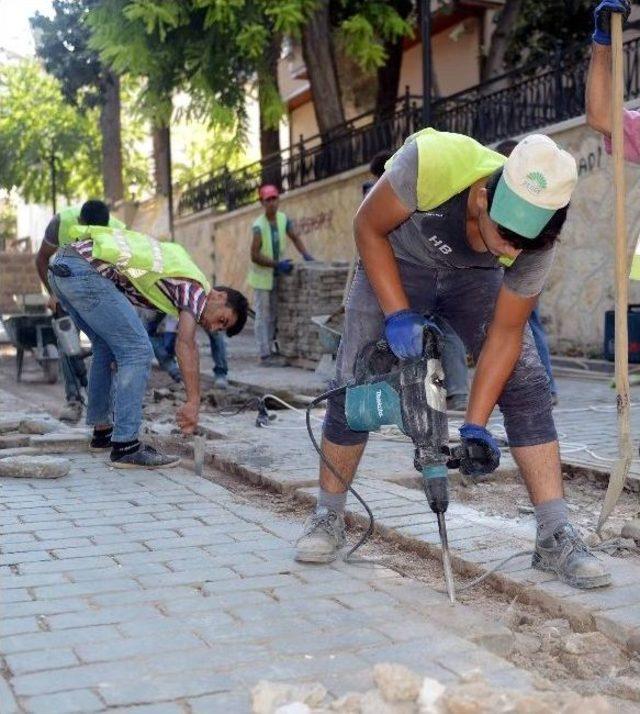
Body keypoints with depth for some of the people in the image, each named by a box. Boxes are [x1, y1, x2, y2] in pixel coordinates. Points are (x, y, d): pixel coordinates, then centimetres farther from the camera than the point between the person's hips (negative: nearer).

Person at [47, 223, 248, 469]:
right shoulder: (196, 286, 1)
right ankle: (125, 446, -6)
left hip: (61, 263, 9)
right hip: (86, 270, -9)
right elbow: (186, 344, -13)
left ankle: (102, 430, 28)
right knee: (137, 351, -5)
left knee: (107, 346, 22)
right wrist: (193, 402, -17)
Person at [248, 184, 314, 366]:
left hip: (276, 275, 6)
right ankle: (265, 355, -3)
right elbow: (255, 256, -19)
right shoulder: (258, 226, -18)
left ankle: (269, 350, 22)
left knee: (273, 316, 12)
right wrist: (278, 264, -25)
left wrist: (305, 254, -4)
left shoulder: (283, 219, -1)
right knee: (263, 315, -5)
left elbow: (294, 237, 12)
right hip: (262, 276, -6)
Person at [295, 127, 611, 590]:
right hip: (397, 263, -1)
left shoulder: (537, 242, -30)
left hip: (474, 276, 2)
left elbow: (505, 331, -20)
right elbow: (368, 228, -22)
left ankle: (556, 537, -8)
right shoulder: (432, 161, -40)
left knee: (528, 385, -13)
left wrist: (475, 426, -24)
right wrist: (398, 315, -28)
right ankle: (328, 517, 11)